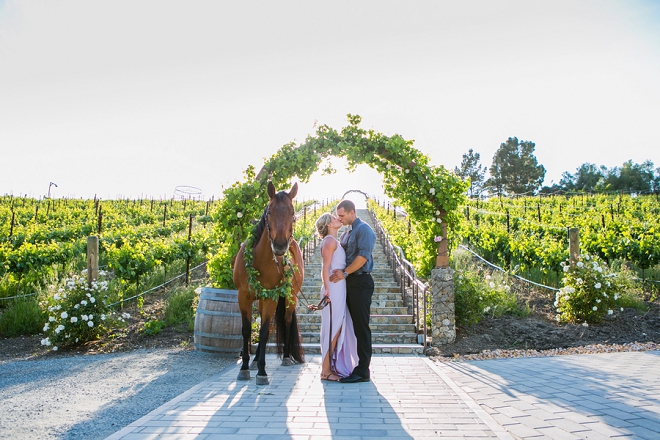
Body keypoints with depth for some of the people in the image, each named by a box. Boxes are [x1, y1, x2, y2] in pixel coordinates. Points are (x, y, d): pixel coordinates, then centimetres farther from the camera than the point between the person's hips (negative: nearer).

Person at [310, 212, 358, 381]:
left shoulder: (335, 241, 20)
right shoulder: (330, 240, -9)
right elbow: (325, 267, -16)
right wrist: (327, 289, -22)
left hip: (340, 289, 9)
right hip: (334, 289, -9)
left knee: (338, 329, 12)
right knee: (333, 329, -5)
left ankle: (333, 367, 20)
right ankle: (326, 371, 2)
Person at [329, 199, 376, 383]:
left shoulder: (363, 229, -7)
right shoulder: (345, 233, 20)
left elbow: (363, 255, -18)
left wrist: (345, 272, -16)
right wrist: (339, 272, 1)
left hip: (360, 282, -9)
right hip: (349, 283, 9)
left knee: (361, 327, -7)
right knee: (352, 325, 10)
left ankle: (362, 371, -4)